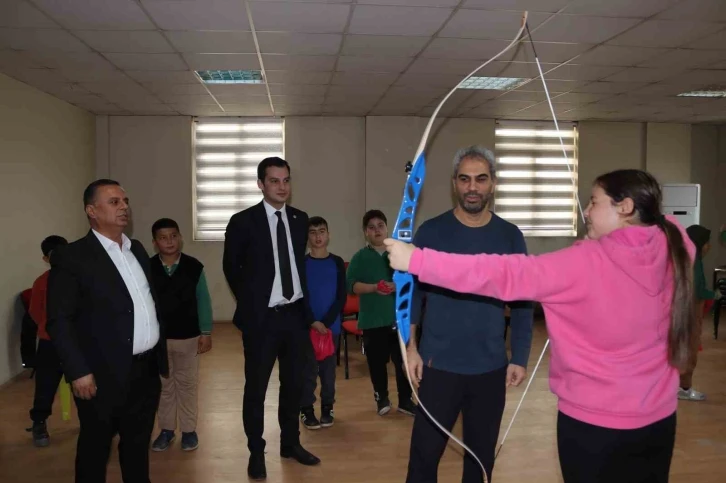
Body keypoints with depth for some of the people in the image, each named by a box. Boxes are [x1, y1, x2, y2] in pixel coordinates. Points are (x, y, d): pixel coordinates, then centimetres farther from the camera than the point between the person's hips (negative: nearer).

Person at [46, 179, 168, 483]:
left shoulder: (137, 249, 11)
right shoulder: (70, 257, -10)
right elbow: (59, 321, -13)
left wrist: (162, 356, 13)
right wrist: (78, 371, -18)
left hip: (146, 369, 6)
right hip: (104, 374, -6)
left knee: (138, 442, 19)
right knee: (95, 447, 12)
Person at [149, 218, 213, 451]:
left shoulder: (194, 267, -7)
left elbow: (203, 301, -2)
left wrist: (206, 332, -3)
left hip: (188, 336, 0)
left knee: (186, 383, 10)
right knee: (163, 384, 14)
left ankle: (189, 430, 23)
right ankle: (166, 429, 27)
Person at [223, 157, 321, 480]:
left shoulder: (300, 219, 4)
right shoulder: (243, 221, -9)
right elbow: (231, 267, 3)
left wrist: (306, 306, 10)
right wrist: (249, 302, 5)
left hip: (295, 314, 4)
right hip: (261, 318, -4)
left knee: (293, 384, 16)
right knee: (256, 388, 7)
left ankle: (291, 443, 33)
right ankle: (256, 452, 24)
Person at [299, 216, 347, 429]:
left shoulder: (337, 263, 3)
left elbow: (342, 297, -1)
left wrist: (326, 322, -12)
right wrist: (313, 323, -14)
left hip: (331, 326, 1)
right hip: (307, 327, -1)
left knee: (328, 369, 9)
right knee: (308, 370, 2)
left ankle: (327, 408, 22)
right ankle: (307, 410, 15)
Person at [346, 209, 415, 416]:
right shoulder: (360, 257, 3)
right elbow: (351, 285, -7)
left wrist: (396, 286, -18)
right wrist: (374, 288, -21)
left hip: (398, 317, 0)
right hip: (372, 319, 0)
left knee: (402, 360, 2)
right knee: (376, 362, 9)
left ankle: (405, 400, 15)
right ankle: (382, 397, 27)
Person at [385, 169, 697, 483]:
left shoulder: (586, 262, -22)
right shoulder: (675, 249, -7)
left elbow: (507, 274, -26)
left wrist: (417, 260, -25)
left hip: (592, 420, -5)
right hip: (659, 420, 5)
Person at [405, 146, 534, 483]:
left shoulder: (510, 236, 1)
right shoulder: (431, 232, -5)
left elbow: (523, 302, 4)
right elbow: (411, 291, -3)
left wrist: (520, 357, 0)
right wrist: (411, 347, -12)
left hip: (491, 368, 2)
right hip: (438, 366, -2)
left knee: (482, 456, 16)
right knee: (424, 454, 6)